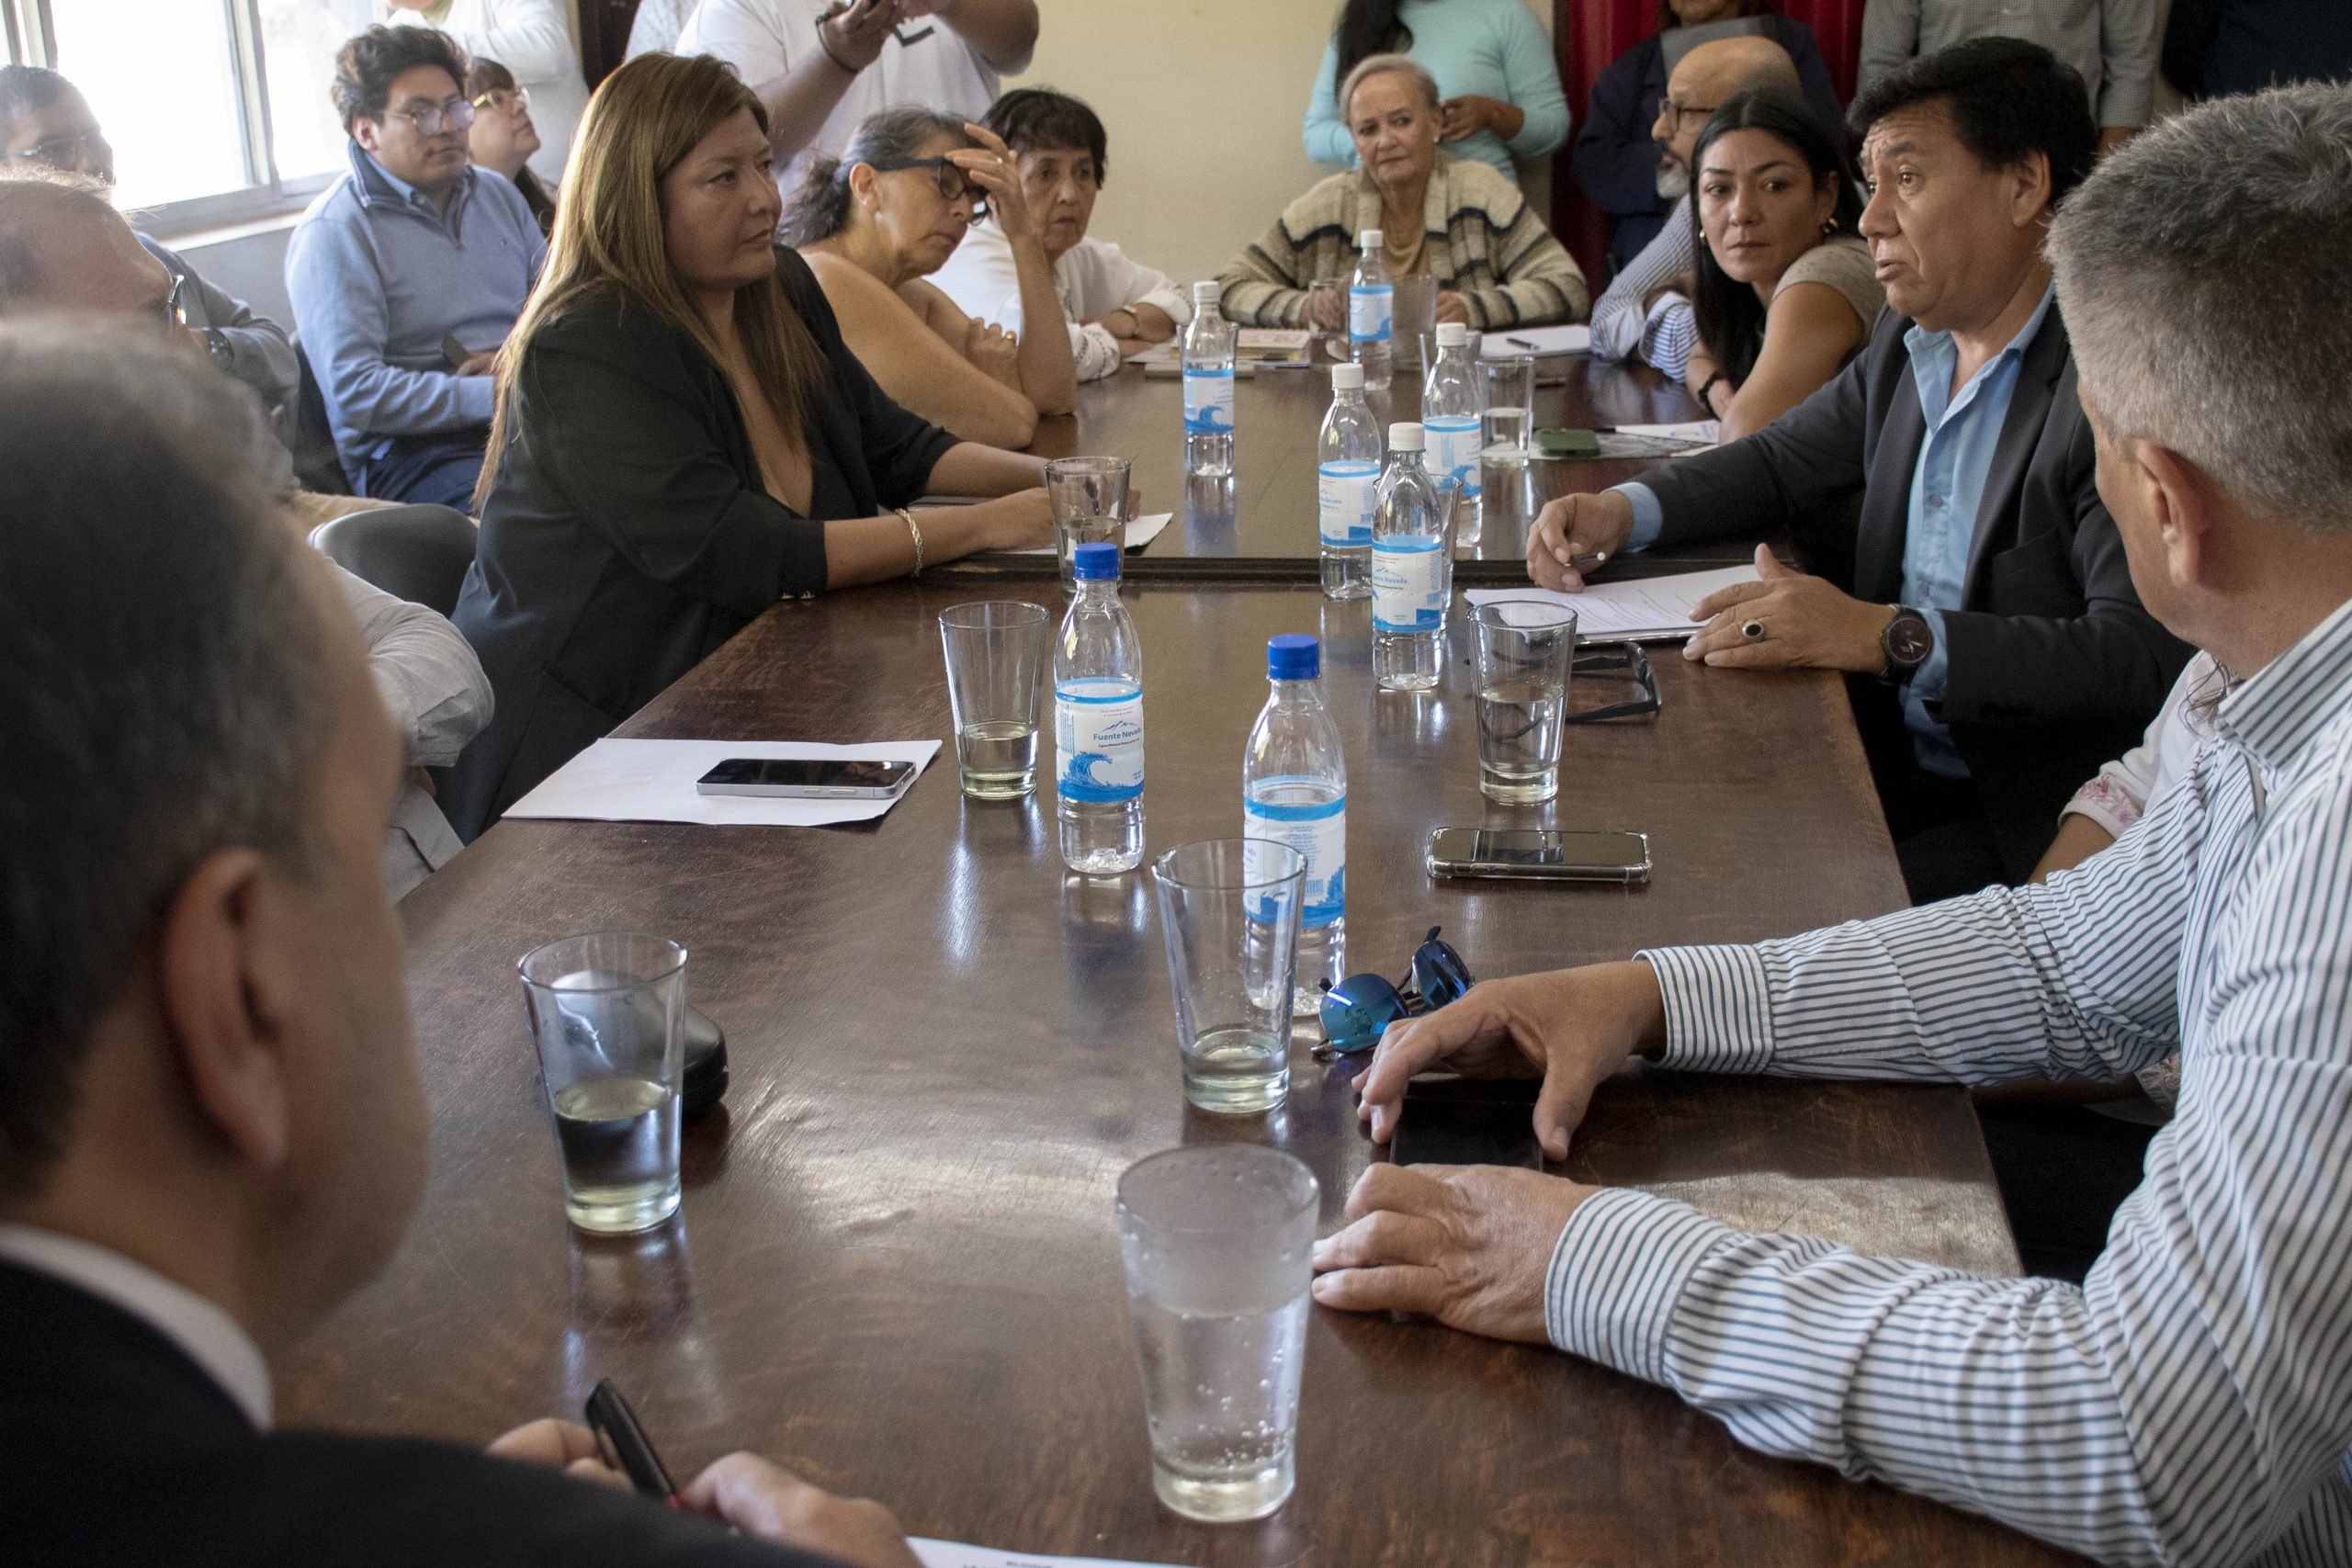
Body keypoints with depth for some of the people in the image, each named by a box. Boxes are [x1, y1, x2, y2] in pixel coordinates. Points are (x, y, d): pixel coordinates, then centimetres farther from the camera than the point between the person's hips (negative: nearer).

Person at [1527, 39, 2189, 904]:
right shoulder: (1910, 338, 8)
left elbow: (2146, 653, -27)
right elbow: (1782, 458, 22)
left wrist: (1892, 637, -33)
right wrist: (1625, 510, 3)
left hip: (2021, 821, -7)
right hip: (1887, 758, 7)